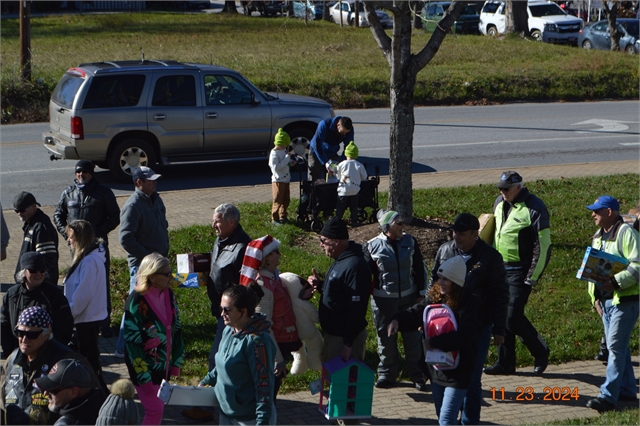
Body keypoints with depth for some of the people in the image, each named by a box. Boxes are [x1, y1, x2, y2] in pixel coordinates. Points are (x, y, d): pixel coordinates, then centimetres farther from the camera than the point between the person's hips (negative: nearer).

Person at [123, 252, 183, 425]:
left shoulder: (169, 295, 0)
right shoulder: (136, 301, -21)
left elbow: (176, 329, 10)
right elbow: (132, 341, -19)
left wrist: (176, 361, 10)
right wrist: (143, 376, -17)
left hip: (164, 364, 6)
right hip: (145, 366, -6)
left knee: (157, 408, 13)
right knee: (155, 410, -6)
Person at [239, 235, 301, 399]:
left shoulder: (273, 278, 5)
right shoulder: (264, 287, -24)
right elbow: (265, 327, -24)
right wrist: (278, 359, -22)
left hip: (281, 347, 9)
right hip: (274, 348, -9)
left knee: (270, 393, 18)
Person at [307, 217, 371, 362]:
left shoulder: (354, 266, -24)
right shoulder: (340, 260, 8)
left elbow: (356, 309, -26)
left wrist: (348, 344, -25)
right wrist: (319, 285, 0)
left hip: (345, 337, -10)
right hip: (332, 332, 10)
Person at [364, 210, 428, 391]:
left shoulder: (410, 241, 1)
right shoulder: (373, 246, -7)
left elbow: (420, 268, 9)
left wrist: (421, 292, 7)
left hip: (409, 298, 2)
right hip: (383, 300, -2)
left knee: (413, 338, 4)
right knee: (386, 339, 6)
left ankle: (417, 376, 15)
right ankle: (386, 374, 21)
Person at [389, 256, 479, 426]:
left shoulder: (468, 304, -19)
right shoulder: (434, 298, 3)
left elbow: (464, 337, -27)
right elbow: (415, 314, 1)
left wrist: (434, 342, -24)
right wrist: (397, 320, -20)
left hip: (457, 372, -8)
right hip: (436, 369, 8)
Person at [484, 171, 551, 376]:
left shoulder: (534, 208, -15)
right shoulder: (500, 203, 9)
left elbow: (543, 246, -14)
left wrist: (533, 277, -14)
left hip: (519, 271, -8)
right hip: (500, 268, 8)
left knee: (513, 316, -10)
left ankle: (540, 352, 11)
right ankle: (505, 363, 18)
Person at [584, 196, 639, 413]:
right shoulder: (598, 237, 17)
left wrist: (616, 282, -27)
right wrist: (594, 296, 11)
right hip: (605, 299, 9)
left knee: (615, 346, -11)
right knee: (618, 346, 14)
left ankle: (608, 396, -14)